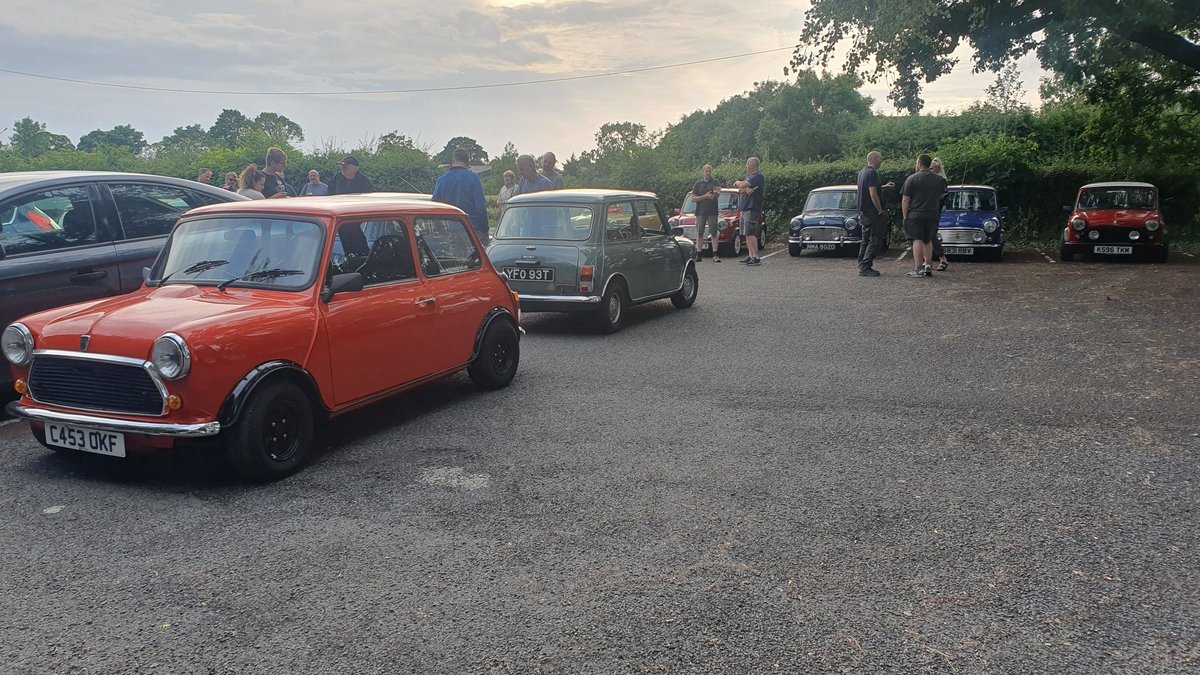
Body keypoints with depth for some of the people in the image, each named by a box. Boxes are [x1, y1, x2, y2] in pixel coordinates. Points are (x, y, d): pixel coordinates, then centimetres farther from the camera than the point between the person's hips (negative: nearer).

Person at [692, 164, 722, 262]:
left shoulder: (715, 182, 5)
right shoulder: (698, 184, 10)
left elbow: (718, 193, -14)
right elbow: (693, 198, 2)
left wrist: (716, 193, -38)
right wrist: (705, 196, -10)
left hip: (712, 212, -2)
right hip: (700, 212, 2)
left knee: (714, 233, -5)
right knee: (699, 233, 5)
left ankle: (715, 255, -6)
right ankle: (698, 255, 9)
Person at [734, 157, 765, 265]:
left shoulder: (758, 176, -10)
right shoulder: (749, 176, 20)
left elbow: (743, 185, -20)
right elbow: (740, 190, 12)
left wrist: (738, 183, 2)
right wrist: (746, 189, -10)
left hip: (752, 209, -10)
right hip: (745, 209, 10)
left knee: (750, 233, -15)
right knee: (747, 234, 10)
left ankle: (756, 257, -16)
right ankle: (751, 256, 15)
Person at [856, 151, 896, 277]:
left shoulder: (862, 172, 13)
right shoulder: (872, 173, -17)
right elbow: (873, 194, -23)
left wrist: (884, 187, 23)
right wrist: (880, 211, -17)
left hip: (863, 212, 10)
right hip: (872, 213, -10)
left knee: (866, 240, 15)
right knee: (875, 240, -5)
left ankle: (862, 266, 17)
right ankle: (865, 267, -8)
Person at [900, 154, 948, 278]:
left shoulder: (912, 179, -6)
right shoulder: (939, 179, 9)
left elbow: (905, 200, -8)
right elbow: (942, 196, 22)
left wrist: (905, 216, -3)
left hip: (915, 215, -5)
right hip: (932, 215, 5)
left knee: (917, 241, -6)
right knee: (928, 241, 16)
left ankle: (918, 269, -9)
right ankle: (928, 265, 17)